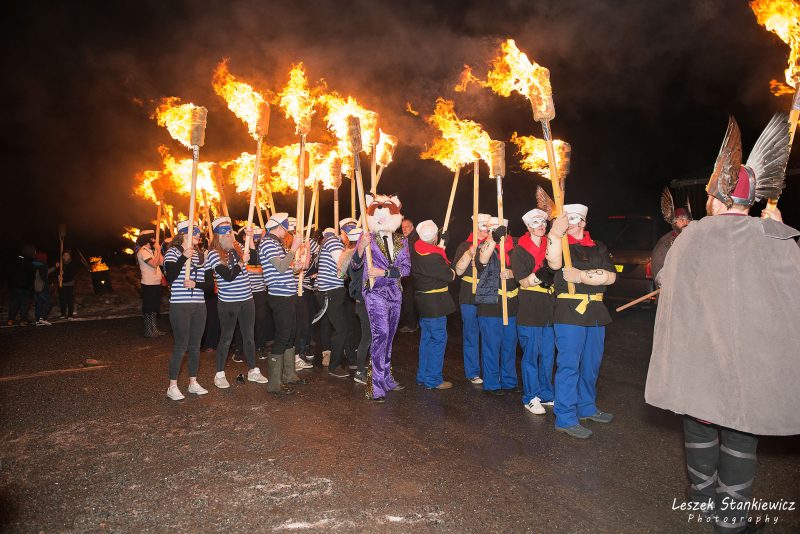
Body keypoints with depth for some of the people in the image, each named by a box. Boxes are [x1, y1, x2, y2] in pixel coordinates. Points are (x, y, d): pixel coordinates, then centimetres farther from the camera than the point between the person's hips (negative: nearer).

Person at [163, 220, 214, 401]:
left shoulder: (201, 255, 11)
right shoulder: (173, 252, -2)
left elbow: (210, 283, 9)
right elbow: (170, 277, -18)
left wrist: (196, 284, -9)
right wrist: (184, 257, -21)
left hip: (199, 306, 5)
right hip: (180, 306, -5)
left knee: (195, 346, 11)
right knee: (181, 346, -5)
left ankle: (193, 382, 24)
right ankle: (172, 387, 7)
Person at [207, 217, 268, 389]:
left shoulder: (237, 247, 8)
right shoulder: (214, 254, -11)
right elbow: (228, 276, -19)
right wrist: (242, 261, -13)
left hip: (247, 299, 5)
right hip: (228, 302, -5)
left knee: (249, 336, 13)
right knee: (226, 338, 6)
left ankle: (253, 371, 26)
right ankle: (219, 374, 21)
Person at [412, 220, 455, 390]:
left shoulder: (416, 252, 1)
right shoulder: (434, 257, -23)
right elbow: (450, 276, -15)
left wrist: (440, 248, 14)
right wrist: (452, 270, 6)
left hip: (423, 300, 9)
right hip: (435, 303, -9)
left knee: (426, 338, 17)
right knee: (438, 339, 0)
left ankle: (422, 376, 26)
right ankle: (433, 380, 5)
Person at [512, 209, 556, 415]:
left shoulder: (549, 247, 12)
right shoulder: (519, 250, -4)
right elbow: (523, 282, -10)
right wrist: (537, 276, -27)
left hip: (549, 307, 5)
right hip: (529, 308, -5)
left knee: (548, 355, 12)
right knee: (531, 355, -1)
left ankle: (546, 394, 25)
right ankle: (530, 398, 10)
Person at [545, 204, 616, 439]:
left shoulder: (598, 247, 14)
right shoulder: (560, 244, 1)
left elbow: (611, 276, -1)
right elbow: (555, 264, -23)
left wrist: (577, 274, -12)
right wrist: (555, 232, -29)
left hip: (595, 313, 6)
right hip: (569, 312, -6)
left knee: (591, 364, 16)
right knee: (569, 365, -5)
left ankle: (587, 407, 33)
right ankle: (565, 418, 1)